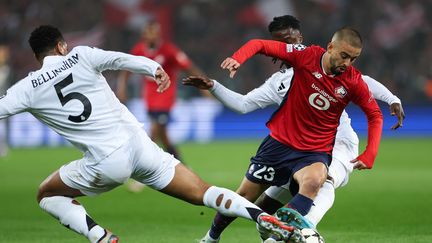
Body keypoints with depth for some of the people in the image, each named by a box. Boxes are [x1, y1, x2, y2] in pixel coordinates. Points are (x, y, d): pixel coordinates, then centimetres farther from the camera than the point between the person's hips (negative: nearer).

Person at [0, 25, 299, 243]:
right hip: (139, 144, 2)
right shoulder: (80, 57, 8)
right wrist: (154, 68, -12)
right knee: (203, 194, 6)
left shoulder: (28, 89, 5)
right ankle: (264, 218, -16)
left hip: (106, 163, -2)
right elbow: (120, 59, -5)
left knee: (47, 195, 21)